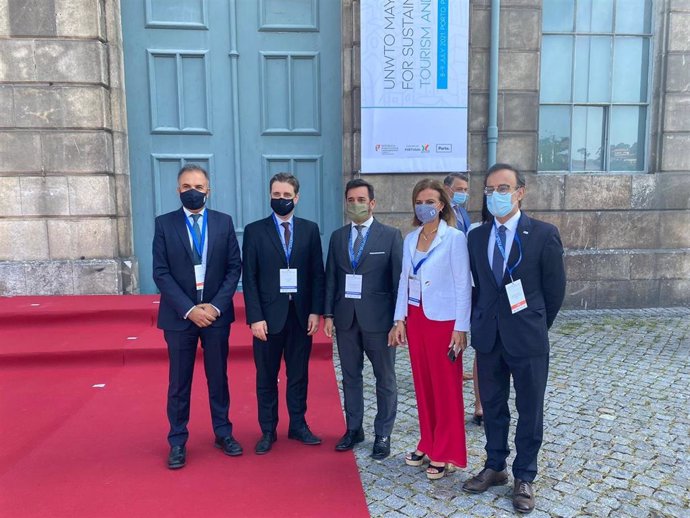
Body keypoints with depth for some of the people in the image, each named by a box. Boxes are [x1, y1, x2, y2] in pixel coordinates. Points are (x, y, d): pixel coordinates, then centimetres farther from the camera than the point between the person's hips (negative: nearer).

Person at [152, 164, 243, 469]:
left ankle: (223, 433, 27)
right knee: (179, 382, 9)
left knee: (218, 377, 12)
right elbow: (161, 273, -5)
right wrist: (188, 309, -14)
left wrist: (215, 306, -11)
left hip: (217, 313, 1)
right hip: (179, 315, -1)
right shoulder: (164, 224, 0)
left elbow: (234, 267, 0)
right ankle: (177, 442, 23)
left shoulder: (224, 222, 2)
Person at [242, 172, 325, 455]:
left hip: (301, 314, 2)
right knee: (266, 377, 10)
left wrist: (315, 311, -3)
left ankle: (298, 426, 28)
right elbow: (249, 278, -3)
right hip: (269, 315, -1)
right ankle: (268, 431, 24)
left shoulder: (310, 229, 5)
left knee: (299, 375, 12)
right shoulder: (254, 230, 0)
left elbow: (317, 273, 4)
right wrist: (255, 317, -10)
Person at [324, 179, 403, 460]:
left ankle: (382, 434, 22)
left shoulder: (391, 235, -3)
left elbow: (398, 279, -5)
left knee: (385, 378, 7)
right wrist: (329, 314, 3)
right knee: (351, 376, 14)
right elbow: (331, 278, 9)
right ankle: (353, 429, 29)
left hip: (378, 318, -3)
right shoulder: (338, 237, 9)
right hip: (346, 318, 4)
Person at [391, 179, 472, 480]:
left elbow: (463, 285, -10)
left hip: (443, 319, -5)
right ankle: (428, 444, 30)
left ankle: (445, 454, 20)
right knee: (423, 385, 14)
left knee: (446, 387, 5)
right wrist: (400, 319, 5)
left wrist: (460, 328, -13)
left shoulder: (455, 238, -10)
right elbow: (404, 280, 10)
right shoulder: (410, 239, 7)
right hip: (415, 317, 5)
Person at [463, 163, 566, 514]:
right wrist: (482, 322, 10)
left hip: (527, 338, -3)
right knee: (492, 406, 15)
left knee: (529, 410, 10)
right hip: (488, 337, 4)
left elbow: (555, 288, -1)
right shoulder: (477, 236, 4)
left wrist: (536, 325, 6)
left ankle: (524, 477, 27)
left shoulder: (544, 234, -8)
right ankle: (495, 466, 34)